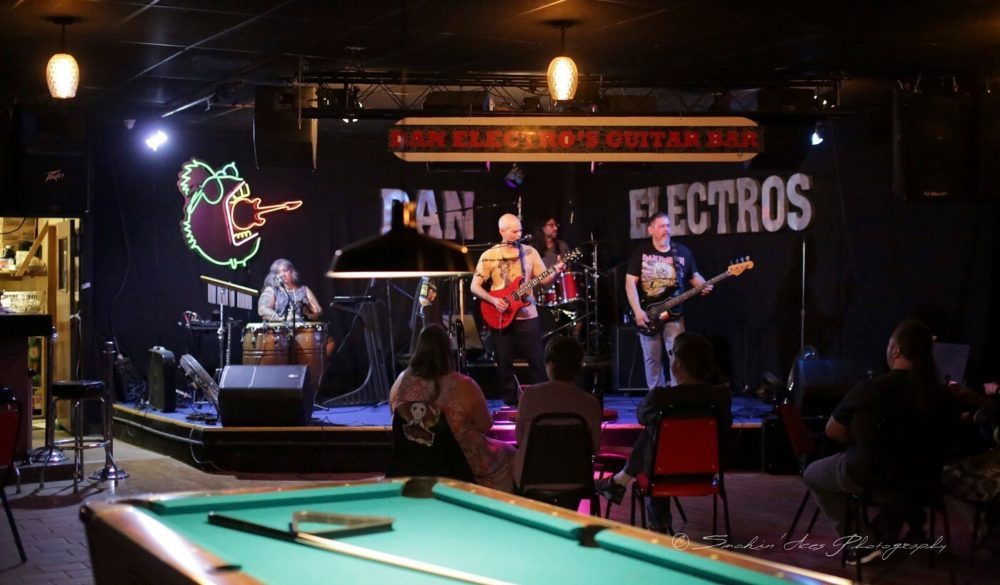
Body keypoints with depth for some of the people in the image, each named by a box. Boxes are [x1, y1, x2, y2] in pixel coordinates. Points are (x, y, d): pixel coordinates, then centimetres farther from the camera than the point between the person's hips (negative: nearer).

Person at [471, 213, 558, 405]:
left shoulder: (530, 252, 5)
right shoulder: (489, 256, -2)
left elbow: (543, 280, 4)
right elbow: (474, 286, -1)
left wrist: (555, 273, -17)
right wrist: (493, 300, -15)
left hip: (528, 316, 1)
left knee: (538, 362, 0)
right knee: (504, 364, 4)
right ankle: (511, 403, 15)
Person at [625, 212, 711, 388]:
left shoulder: (683, 252, 4)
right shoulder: (641, 252, -1)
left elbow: (694, 276, 15)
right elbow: (630, 282, -4)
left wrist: (703, 286, -9)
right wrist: (637, 311, -14)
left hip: (674, 315, 0)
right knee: (652, 359, 7)